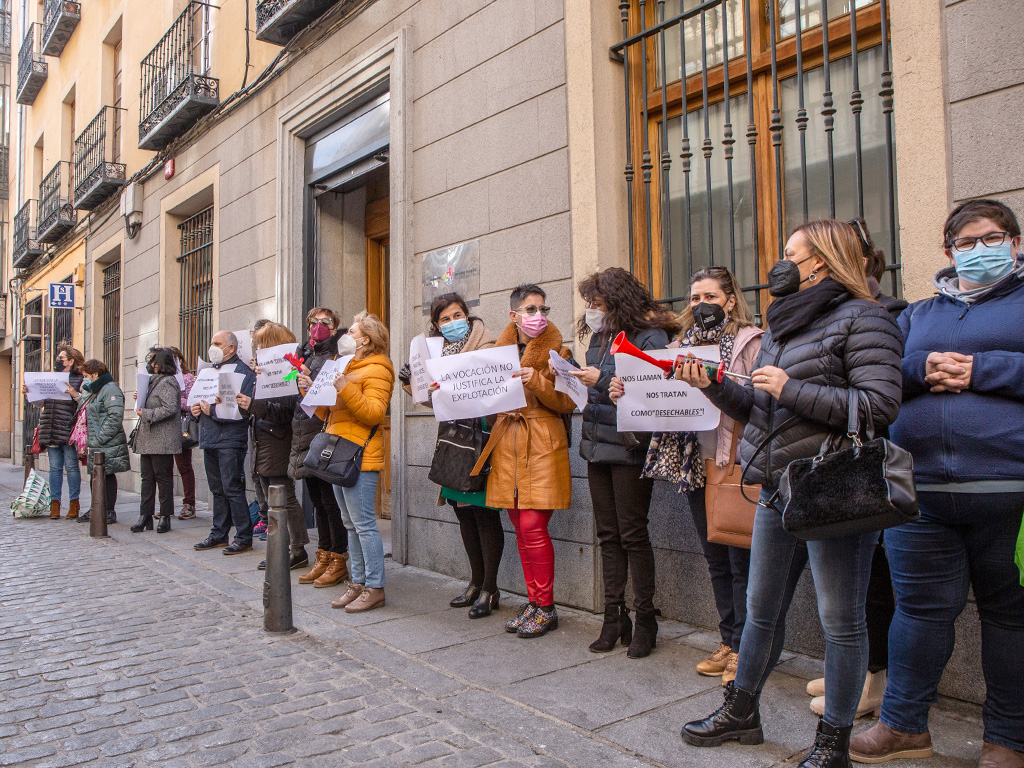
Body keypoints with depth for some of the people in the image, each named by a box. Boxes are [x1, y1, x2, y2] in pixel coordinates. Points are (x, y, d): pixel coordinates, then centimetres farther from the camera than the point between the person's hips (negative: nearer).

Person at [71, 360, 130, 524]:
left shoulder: (110, 389, -13)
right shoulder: (94, 390, 20)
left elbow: (115, 417, -22)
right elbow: (91, 414, 19)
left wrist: (100, 438, -22)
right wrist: (78, 397, 16)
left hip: (108, 444, -10)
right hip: (96, 444, 10)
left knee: (108, 475, -2)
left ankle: (110, 512, 5)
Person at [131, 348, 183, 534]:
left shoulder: (168, 382, -12)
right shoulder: (154, 381, 19)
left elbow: (170, 408, -22)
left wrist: (146, 414, -18)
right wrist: (141, 399, 9)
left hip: (162, 440, -10)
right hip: (148, 439, 10)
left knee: (163, 477, -2)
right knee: (147, 477, 9)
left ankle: (165, 517, 6)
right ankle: (146, 516, 13)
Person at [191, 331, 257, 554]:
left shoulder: (244, 372, -9)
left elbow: (243, 409, -18)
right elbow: (200, 397, 27)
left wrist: (214, 410, -19)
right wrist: (196, 408, 5)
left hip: (230, 439, -8)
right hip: (209, 438, 8)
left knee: (232, 488, -7)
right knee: (217, 490, 14)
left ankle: (244, 537, 0)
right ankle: (219, 534, 24)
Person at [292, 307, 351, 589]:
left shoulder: (338, 353, -4)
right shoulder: (304, 354, 18)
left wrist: (311, 380, -20)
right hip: (305, 436, 7)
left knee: (330, 501, -3)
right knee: (318, 501, 13)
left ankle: (338, 560, 7)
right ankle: (323, 557, 22)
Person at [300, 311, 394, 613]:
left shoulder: (376, 370, -7)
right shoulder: (347, 367, 23)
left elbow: (374, 413, -20)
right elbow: (328, 413, 23)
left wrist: (345, 389, -26)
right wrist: (311, 389, 11)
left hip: (360, 457, -10)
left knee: (364, 524, -7)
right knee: (351, 524, 12)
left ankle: (374, 588, 1)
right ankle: (358, 583, 19)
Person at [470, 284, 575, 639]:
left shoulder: (557, 350, 1)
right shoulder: (502, 350, 14)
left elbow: (568, 402, -7)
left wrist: (537, 381, -19)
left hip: (542, 446, -5)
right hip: (508, 447, 5)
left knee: (533, 526, -8)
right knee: (521, 527, 8)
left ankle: (546, 608, 6)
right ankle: (534, 601, 20)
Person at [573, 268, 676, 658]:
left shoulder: (650, 337, -10)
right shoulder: (600, 337, 15)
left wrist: (602, 381, -20)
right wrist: (573, 377, 0)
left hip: (629, 449, -7)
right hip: (597, 445, 8)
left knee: (633, 534, 0)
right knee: (608, 534, 11)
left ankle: (645, 619, 14)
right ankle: (614, 618, 20)